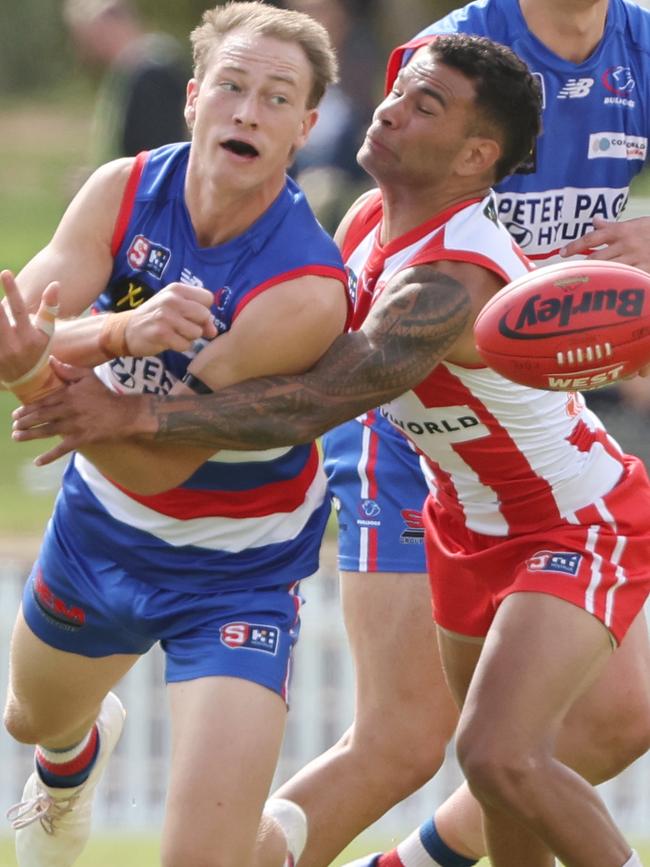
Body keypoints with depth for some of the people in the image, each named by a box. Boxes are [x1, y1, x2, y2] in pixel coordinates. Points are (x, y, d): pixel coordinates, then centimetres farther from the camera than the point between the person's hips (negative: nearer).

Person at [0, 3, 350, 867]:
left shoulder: (307, 291, -31)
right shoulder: (124, 191, -16)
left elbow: (159, 464, -32)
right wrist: (119, 332, -49)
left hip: (235, 573, -5)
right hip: (100, 527, 5)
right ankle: (76, 759, 71)